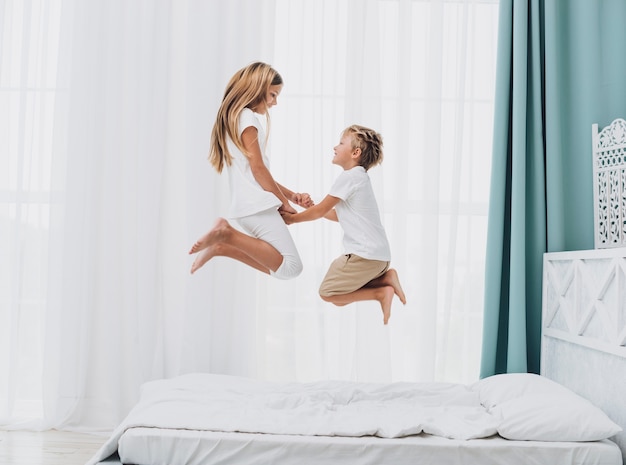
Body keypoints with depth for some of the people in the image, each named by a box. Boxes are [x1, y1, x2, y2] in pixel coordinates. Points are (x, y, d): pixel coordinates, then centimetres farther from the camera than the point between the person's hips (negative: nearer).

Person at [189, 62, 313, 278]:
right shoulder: (247, 117, -6)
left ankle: (223, 246, 3)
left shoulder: (234, 118, 23)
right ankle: (227, 234, -15)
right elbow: (258, 169, -12)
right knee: (290, 267, -15)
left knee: (276, 265, 13)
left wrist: (292, 195, 14)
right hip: (257, 205, -10)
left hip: (247, 205, 10)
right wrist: (284, 202, -2)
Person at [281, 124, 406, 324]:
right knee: (346, 286, 26)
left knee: (327, 293, 3)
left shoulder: (349, 176, -12)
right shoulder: (359, 176, 17)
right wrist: (311, 206, 14)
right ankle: (385, 278, 7)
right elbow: (338, 215, 21)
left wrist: (292, 218, 8)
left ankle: (381, 293, -7)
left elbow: (321, 211, -6)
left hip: (365, 254, -9)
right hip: (378, 253, 9)